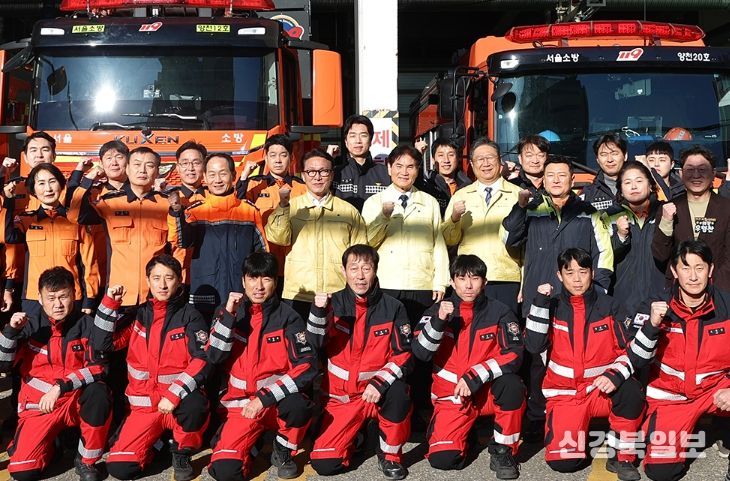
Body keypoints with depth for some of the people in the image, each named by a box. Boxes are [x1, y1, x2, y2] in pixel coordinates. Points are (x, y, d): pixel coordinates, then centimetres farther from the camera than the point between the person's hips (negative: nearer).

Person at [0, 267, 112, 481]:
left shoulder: (86, 325, -4)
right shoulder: (30, 326, -1)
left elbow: (97, 368, -11)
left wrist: (61, 387, -23)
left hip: (78, 400, 0)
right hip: (39, 405, 0)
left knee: (98, 392, -35)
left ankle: (86, 460, -13)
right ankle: (52, 440, 16)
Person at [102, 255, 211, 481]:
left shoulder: (189, 316, -3)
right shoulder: (139, 314, 8)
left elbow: (201, 361, -13)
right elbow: (104, 344, 3)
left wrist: (174, 394, -25)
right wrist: (111, 303, -6)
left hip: (179, 401, -2)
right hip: (143, 404, 2)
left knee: (195, 405, -39)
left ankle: (182, 453, -8)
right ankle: (155, 440, 15)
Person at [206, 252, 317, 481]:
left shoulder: (287, 317, -5)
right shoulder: (228, 312, 2)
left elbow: (307, 366, -14)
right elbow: (215, 357, -10)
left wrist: (265, 398, -21)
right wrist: (228, 315, -20)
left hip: (278, 400, 0)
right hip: (241, 403, 1)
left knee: (298, 406, -37)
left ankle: (283, 450, -4)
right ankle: (250, 444, 13)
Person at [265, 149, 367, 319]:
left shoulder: (349, 211, 10)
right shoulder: (291, 207, 9)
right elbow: (278, 238, -8)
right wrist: (283, 205, -21)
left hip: (338, 298, 0)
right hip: (297, 296, 0)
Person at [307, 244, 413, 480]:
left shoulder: (392, 308, -4)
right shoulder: (335, 303, -3)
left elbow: (403, 356, -7)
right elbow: (315, 343, -15)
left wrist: (379, 383, -24)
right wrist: (319, 311, -33)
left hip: (378, 391, -1)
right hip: (340, 395, 1)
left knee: (399, 393, -35)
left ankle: (390, 454, -9)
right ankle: (354, 435, 22)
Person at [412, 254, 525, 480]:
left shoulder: (499, 312, -6)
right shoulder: (439, 310, -2)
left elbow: (514, 355, -16)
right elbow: (421, 353, -13)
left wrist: (475, 377, -24)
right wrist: (438, 321, -29)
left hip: (488, 392, 0)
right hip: (451, 394, 1)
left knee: (512, 384, -34)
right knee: (442, 459, -19)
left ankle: (503, 450, -12)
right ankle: (463, 433, 18)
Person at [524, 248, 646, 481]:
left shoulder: (609, 306, 2)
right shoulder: (552, 308, 3)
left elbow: (629, 349, -1)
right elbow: (534, 345, -12)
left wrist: (616, 375, -20)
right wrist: (540, 303, -18)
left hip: (602, 389, 0)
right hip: (564, 394, 0)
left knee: (631, 390, -34)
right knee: (562, 461, -18)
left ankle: (621, 456, -13)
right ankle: (578, 431, 18)